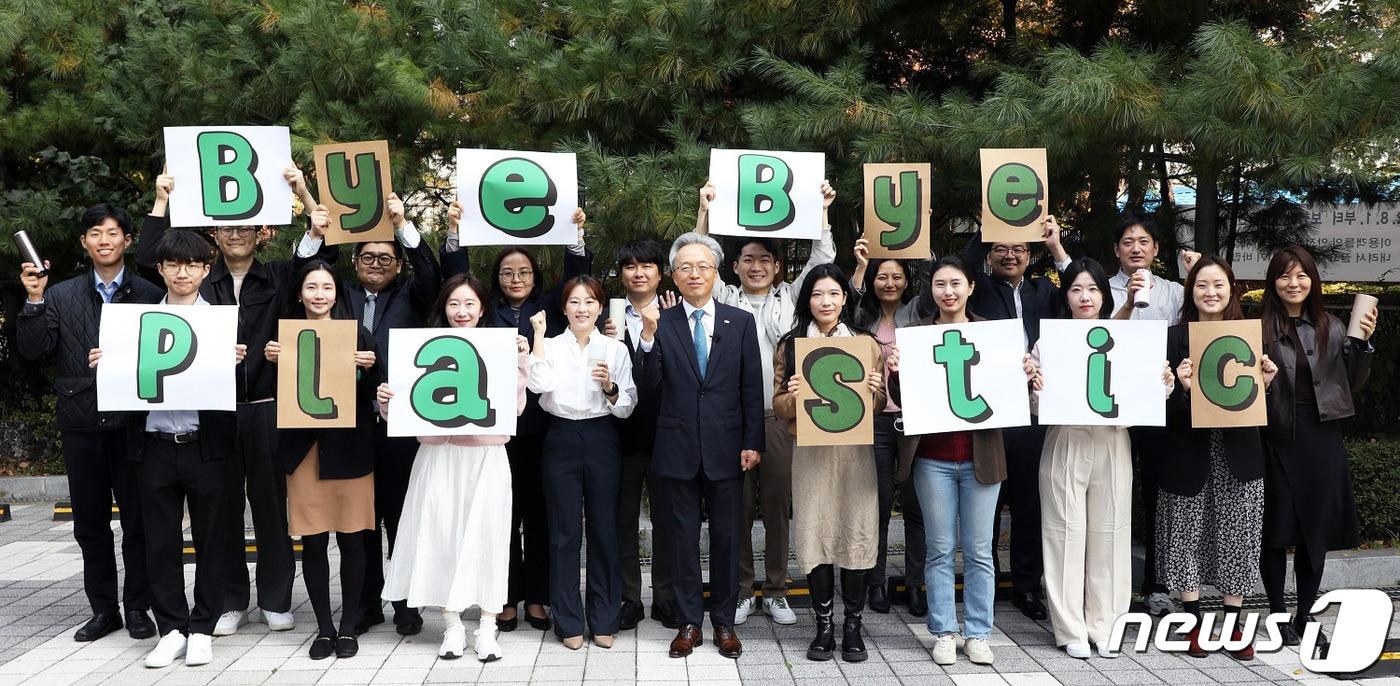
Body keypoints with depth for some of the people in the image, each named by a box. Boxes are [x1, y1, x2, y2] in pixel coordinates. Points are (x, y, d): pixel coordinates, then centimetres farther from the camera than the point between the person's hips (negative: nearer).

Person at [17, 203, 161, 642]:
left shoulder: (149, 295, 0)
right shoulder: (60, 296, 8)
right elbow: (33, 350, 0)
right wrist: (34, 300, -9)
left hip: (133, 421, -3)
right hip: (81, 424, 3)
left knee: (137, 520, 4)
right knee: (90, 522, 11)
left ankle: (137, 608, 16)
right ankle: (103, 609, 22)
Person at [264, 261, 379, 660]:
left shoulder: (356, 333, 3)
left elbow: (371, 394, 1)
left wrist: (370, 367, -17)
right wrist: (271, 362, -11)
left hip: (349, 448, -1)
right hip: (304, 447, 1)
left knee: (351, 539, 2)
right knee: (313, 542, 3)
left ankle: (348, 627, 15)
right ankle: (323, 627, 16)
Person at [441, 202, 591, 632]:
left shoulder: (548, 307, 10)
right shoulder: (487, 310, 9)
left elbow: (576, 276, 0)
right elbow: (457, 275, 1)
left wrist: (577, 234, -13)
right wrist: (453, 229, -11)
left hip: (542, 426, 0)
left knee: (539, 513, 7)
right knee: (503, 513, 5)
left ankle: (536, 597, 16)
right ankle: (507, 597, 14)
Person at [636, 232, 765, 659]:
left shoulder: (741, 322, 2)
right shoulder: (660, 323, 1)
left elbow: (752, 389, 2)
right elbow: (647, 384, -7)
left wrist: (753, 442, -3)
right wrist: (648, 337, -21)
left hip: (725, 448, 0)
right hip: (677, 448, 0)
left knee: (726, 536, 9)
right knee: (684, 537, 9)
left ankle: (724, 621, 23)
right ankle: (688, 622, 20)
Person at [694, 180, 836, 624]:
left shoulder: (790, 298, 11)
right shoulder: (725, 299, 9)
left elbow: (822, 261, 5)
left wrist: (821, 212, -4)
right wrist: (705, 210, -7)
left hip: (780, 417, 1)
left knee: (778, 505, 6)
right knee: (737, 506, 5)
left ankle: (776, 591, 18)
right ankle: (740, 591, 17)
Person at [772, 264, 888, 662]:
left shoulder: (867, 343, 8)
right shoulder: (790, 345, 7)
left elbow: (879, 406, 11)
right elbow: (779, 407, 7)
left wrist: (876, 391, -10)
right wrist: (792, 395, -14)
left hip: (855, 450, 0)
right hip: (810, 450, 0)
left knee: (856, 533, -1)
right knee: (814, 534, -1)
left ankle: (852, 627, 11)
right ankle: (824, 626, 11)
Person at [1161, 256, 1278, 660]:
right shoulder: (1175, 338, -3)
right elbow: (1165, 408, -7)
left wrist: (1267, 382, -10)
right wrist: (1183, 387, -26)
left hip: (1238, 455, 2)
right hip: (1190, 454, -2)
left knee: (1237, 537, 6)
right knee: (1188, 535, 4)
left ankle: (1233, 624, 16)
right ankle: (1193, 622, 16)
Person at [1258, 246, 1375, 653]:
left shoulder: (1332, 329, 7)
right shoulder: (1259, 329, -4)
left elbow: (1351, 385, 7)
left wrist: (1363, 343, -4)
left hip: (1321, 438, 3)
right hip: (1276, 438, -3)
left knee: (1316, 529, 9)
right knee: (1277, 529, 6)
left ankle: (1305, 615, 23)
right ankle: (1278, 615, 20)